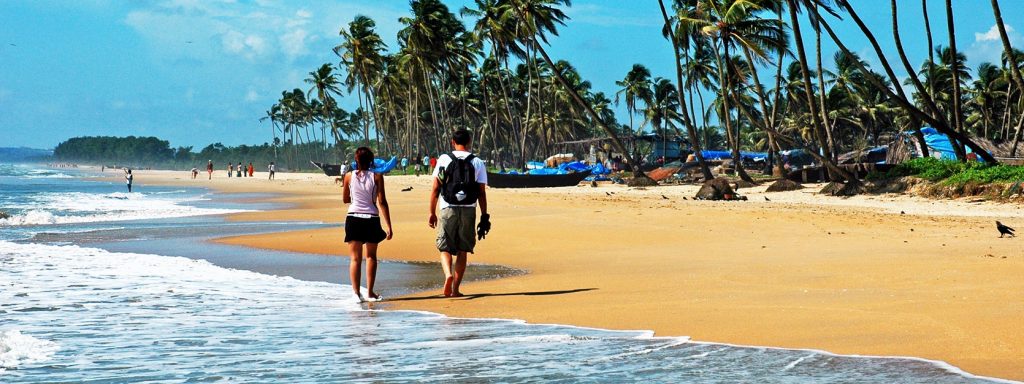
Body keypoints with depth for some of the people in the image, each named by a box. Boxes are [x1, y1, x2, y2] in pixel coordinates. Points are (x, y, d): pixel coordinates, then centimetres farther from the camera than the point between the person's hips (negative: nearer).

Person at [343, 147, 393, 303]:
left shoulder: (349, 176, 1)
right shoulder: (377, 177, -4)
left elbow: (345, 199, 13)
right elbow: (382, 202, -6)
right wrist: (389, 226, -5)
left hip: (354, 218, 1)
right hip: (372, 220, -1)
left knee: (355, 258, 5)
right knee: (371, 256, 15)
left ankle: (356, 292, -7)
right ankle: (370, 292, 14)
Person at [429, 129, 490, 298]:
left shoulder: (444, 159, 2)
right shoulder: (477, 163, 4)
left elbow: (435, 189, 0)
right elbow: (482, 192, 2)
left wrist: (432, 213, 6)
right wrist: (484, 217, 6)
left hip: (448, 209, -1)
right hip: (468, 211, 1)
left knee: (445, 248, 6)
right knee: (462, 250, 8)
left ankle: (448, 274, -22)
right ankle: (455, 289, 7)